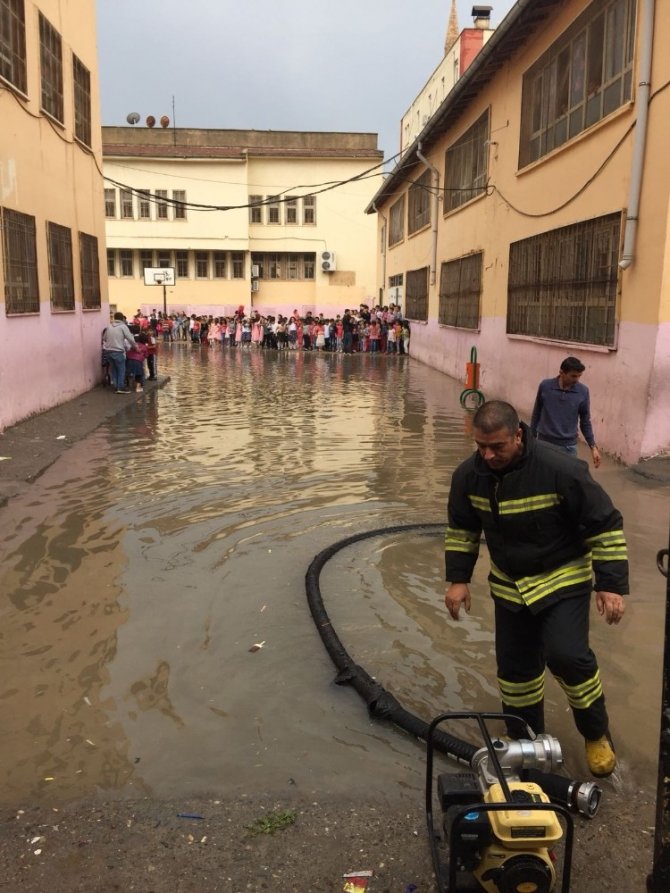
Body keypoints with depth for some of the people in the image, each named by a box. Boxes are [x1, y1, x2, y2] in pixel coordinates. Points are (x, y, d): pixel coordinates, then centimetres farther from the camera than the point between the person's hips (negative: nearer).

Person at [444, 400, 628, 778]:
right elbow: (461, 528, 5)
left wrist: (612, 584, -17)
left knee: (567, 654, -19)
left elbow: (605, 525, -18)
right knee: (515, 665, 9)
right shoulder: (469, 475, -12)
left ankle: (597, 734, 9)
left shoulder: (561, 470, -28)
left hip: (564, 578, -4)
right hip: (509, 585, 5)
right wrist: (459, 579, 1)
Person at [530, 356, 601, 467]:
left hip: (568, 446, 0)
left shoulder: (583, 392, -6)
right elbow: (536, 414, 3)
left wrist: (593, 447, -2)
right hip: (545, 443, 0)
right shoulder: (545, 386, -9)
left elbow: (585, 421, 2)